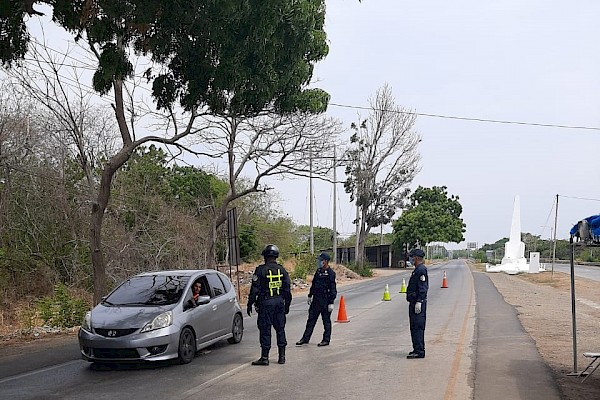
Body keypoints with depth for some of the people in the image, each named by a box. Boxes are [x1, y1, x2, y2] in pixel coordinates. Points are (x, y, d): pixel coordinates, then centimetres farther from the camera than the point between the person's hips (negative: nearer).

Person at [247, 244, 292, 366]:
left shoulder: (261, 270, -9)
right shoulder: (282, 270, 6)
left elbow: (255, 289, -9)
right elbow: (288, 289, 10)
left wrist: (250, 304, 0)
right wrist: (287, 305, 18)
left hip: (266, 303, -5)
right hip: (280, 302, 5)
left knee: (265, 329, 0)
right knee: (280, 329, 11)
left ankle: (264, 357, 1)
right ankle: (282, 356, 13)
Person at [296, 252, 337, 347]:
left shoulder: (330, 273, -13)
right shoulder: (318, 271, 11)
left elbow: (333, 289, -15)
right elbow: (313, 284, 21)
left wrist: (331, 303, -18)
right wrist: (310, 295, 21)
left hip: (325, 300, -8)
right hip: (316, 299, 8)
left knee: (326, 321, 3)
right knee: (311, 319, 10)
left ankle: (326, 340, 12)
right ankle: (305, 338, 15)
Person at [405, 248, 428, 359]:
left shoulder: (421, 270, -14)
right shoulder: (417, 270, 18)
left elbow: (423, 288, -20)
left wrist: (419, 302, -24)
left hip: (418, 303, -11)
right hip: (414, 302, 11)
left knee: (418, 327, -10)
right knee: (415, 327, 14)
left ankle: (419, 351, -9)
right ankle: (417, 350, 20)